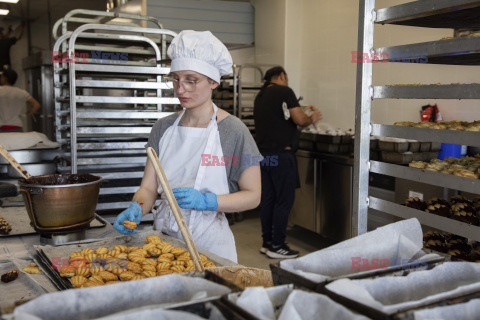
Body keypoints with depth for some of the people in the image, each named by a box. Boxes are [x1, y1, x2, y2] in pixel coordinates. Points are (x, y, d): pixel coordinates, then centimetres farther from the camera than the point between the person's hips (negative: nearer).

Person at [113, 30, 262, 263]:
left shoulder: (233, 131, -6)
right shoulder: (163, 128, 8)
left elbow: (253, 195, -4)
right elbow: (148, 187, 7)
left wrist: (206, 201, -18)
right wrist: (136, 208, -14)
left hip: (210, 244, -3)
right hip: (164, 236, 3)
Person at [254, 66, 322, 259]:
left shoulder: (260, 96, 17)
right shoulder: (284, 92, -7)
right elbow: (300, 121, -10)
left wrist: (300, 112, 26)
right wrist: (312, 118, 10)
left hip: (263, 154, 8)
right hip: (281, 154, -8)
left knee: (267, 199, 12)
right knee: (284, 201, -2)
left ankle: (267, 242, 19)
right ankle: (277, 246, 2)